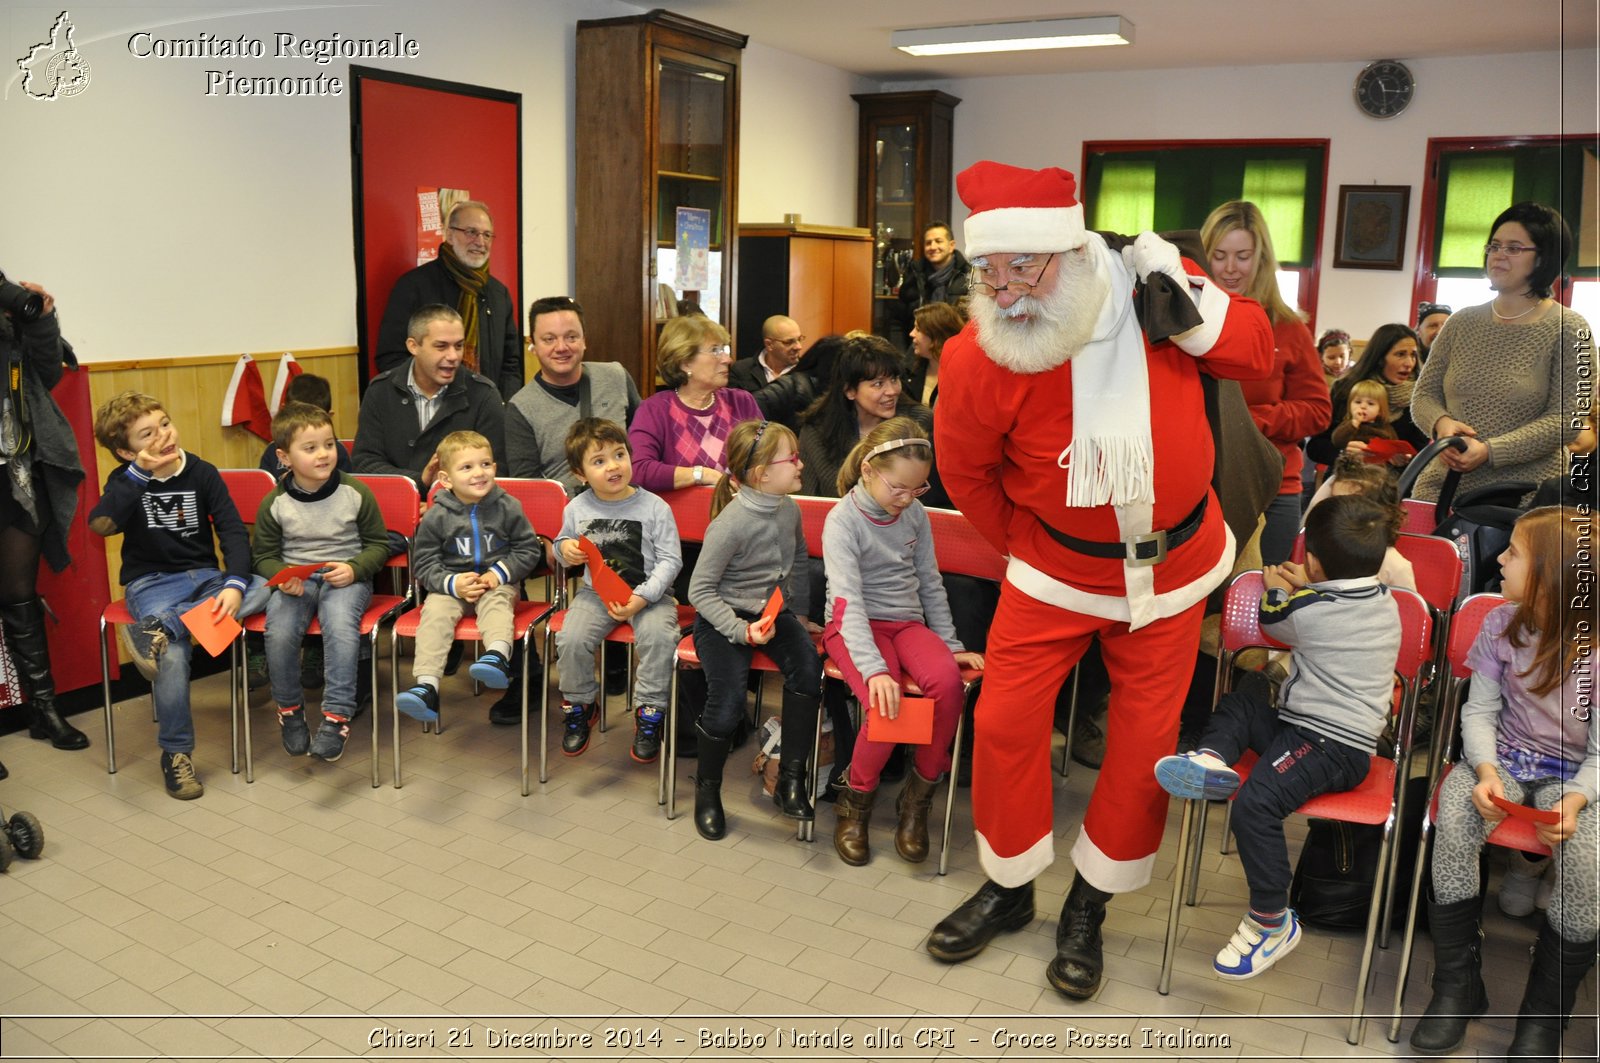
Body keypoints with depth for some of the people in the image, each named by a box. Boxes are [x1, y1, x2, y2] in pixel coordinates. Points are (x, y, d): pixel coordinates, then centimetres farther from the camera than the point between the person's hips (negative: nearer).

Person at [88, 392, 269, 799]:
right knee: (173, 655, -29)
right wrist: (140, 472, -23)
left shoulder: (201, 472, 2)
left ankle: (158, 630, -39)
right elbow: (100, 523, -19)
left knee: (264, 588, -29)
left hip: (204, 576, 2)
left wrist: (235, 583, -21)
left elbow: (233, 530, -5)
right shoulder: (126, 480, 1)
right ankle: (176, 754, -12)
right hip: (151, 582, -2)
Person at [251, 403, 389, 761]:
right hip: (294, 580, 2)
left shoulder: (356, 493, -2)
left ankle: (337, 716, -23)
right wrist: (282, 576, -12)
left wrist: (354, 569, -12)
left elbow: (379, 543, 6)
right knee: (279, 632, -26)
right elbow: (263, 556, 10)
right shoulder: (274, 504, 0)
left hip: (345, 578, -1)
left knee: (341, 627, -33)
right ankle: (289, 709, -1)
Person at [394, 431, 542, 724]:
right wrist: (452, 583, -17)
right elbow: (424, 563, 1)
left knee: (496, 603, -33)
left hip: (498, 583, 0)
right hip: (450, 585, 1)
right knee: (435, 613, -27)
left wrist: (500, 573, -12)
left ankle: (498, 656, -60)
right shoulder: (436, 516, -2)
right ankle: (426, 686, -40)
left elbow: (529, 549, 3)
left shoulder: (508, 508, -1)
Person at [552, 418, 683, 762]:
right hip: (596, 592, 2)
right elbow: (563, 541, 19)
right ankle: (580, 706, 7)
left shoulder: (654, 508, -8)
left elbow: (670, 560, -8)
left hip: (648, 594, -2)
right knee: (571, 638, -22)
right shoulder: (577, 509, 1)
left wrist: (642, 598, -20)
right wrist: (564, 548, -7)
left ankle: (649, 714, -10)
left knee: (658, 635, -31)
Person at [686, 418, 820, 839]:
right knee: (727, 701, -23)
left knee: (808, 667, -24)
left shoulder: (789, 510, 1)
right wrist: (741, 631, -24)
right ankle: (707, 790, 5)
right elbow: (700, 590, -16)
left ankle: (791, 778, -12)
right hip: (724, 617, -5)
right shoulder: (731, 523, -20)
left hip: (774, 612, 5)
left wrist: (800, 614, 21)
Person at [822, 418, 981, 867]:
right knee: (887, 705, -32)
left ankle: (917, 798, -8)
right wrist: (874, 668, -33)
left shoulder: (915, 515, 6)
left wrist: (951, 644, 11)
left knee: (948, 680, -28)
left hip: (907, 623, 5)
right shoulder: (843, 519, -12)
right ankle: (855, 804, -4)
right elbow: (849, 600, -22)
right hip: (855, 627, -5)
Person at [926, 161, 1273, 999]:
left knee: (1145, 739, 8)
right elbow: (965, 472, -5)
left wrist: (1193, 311, -22)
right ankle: (1008, 888, 26)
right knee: (1004, 721, 0)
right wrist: (1025, 547, 7)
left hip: (1171, 563, 2)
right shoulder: (977, 362, -23)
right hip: (1056, 569, -1)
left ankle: (1089, 907, 29)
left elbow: (1257, 353, -2)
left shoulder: (1150, 282, -17)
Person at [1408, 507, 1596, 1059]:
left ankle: (1544, 1013, -8)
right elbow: (1479, 711, 0)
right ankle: (1457, 986, -12)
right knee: (1453, 816, -28)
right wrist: (1486, 772, -18)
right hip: (1506, 759, 3)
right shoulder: (1502, 625, -3)